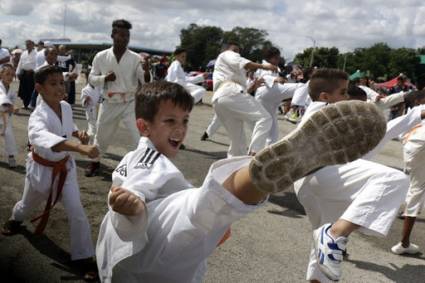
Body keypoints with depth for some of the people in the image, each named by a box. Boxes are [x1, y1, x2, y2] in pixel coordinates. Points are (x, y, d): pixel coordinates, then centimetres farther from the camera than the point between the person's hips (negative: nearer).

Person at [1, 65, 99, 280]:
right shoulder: (38, 116, -32)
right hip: (42, 168, -2)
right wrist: (81, 148, -71)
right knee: (30, 203, 26)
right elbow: (44, 137, -56)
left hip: (64, 166, 3)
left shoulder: (66, 107, -12)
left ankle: (84, 257, 8)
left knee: (76, 211, -5)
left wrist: (78, 133, -12)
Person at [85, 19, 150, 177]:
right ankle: (95, 162, 43)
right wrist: (104, 78, -17)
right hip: (109, 104, 1)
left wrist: (147, 72, -33)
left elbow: (146, 82, -11)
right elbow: (91, 79, 3)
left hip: (130, 104, -1)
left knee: (139, 136, -9)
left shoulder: (135, 58, -7)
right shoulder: (101, 56, -4)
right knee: (102, 136, 18)